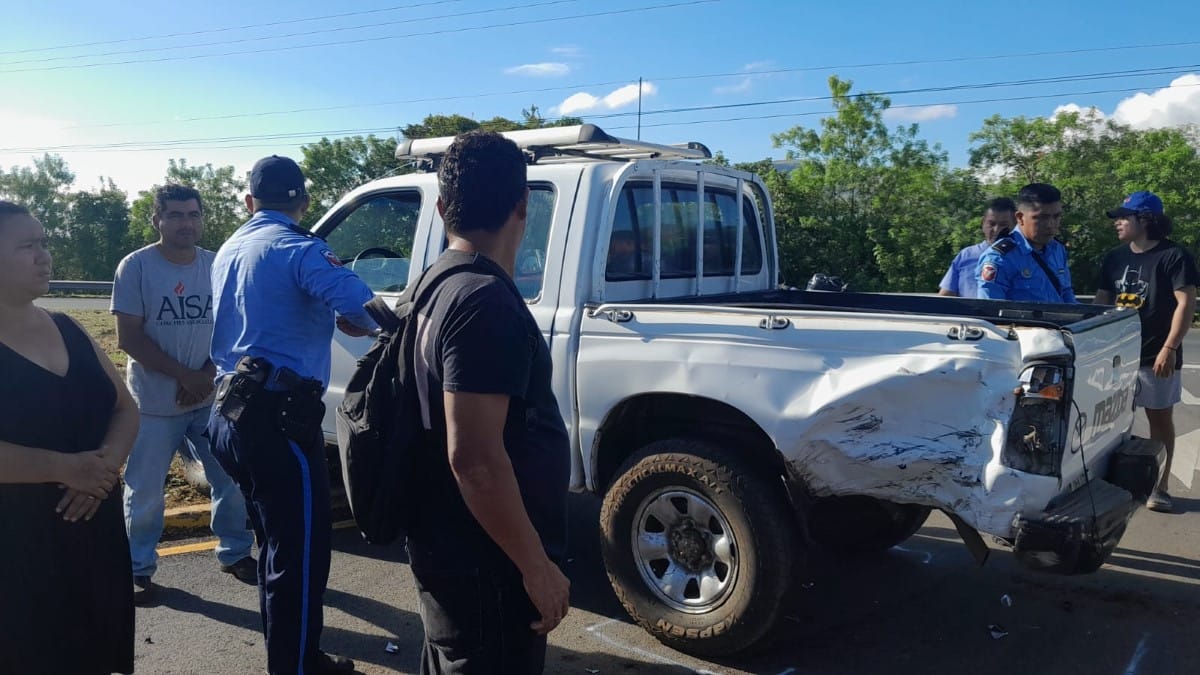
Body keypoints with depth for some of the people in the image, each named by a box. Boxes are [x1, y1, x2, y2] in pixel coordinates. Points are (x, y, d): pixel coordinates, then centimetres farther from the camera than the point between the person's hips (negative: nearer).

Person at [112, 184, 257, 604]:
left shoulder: (217, 265, 1)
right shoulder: (136, 266, -9)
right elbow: (129, 338, -12)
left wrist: (207, 375, -10)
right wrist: (185, 376, -16)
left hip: (212, 399, 3)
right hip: (154, 403, -3)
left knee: (232, 480, 11)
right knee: (145, 492, 7)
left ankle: (235, 553, 30)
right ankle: (138, 570, 24)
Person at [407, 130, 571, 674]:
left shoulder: (439, 287, 7)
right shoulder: (487, 301, -24)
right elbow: (475, 458, -28)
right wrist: (537, 566, -20)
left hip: (452, 546, 10)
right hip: (484, 562, -10)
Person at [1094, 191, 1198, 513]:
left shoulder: (1174, 256, -8)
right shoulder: (1114, 258, 9)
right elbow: (1101, 303, 13)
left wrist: (1170, 347, -19)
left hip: (1156, 355, -5)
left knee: (1160, 418, 5)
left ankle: (1160, 487, 12)